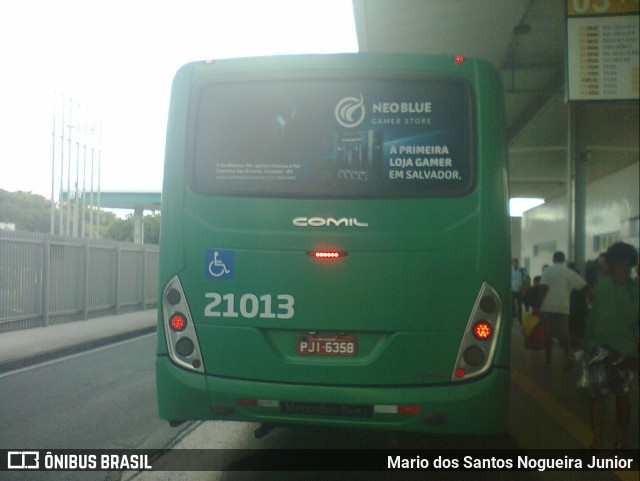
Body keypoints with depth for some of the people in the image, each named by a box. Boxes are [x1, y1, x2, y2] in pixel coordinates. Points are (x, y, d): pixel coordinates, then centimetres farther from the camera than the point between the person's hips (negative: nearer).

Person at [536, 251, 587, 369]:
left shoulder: (547, 271, -1)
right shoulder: (570, 272, 7)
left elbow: (543, 288, -12)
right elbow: (584, 285, 3)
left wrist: (539, 304, -9)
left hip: (547, 307, -2)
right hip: (563, 307, 2)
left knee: (547, 334, 9)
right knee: (563, 334, 7)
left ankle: (548, 360, 14)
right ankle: (568, 355, -16)